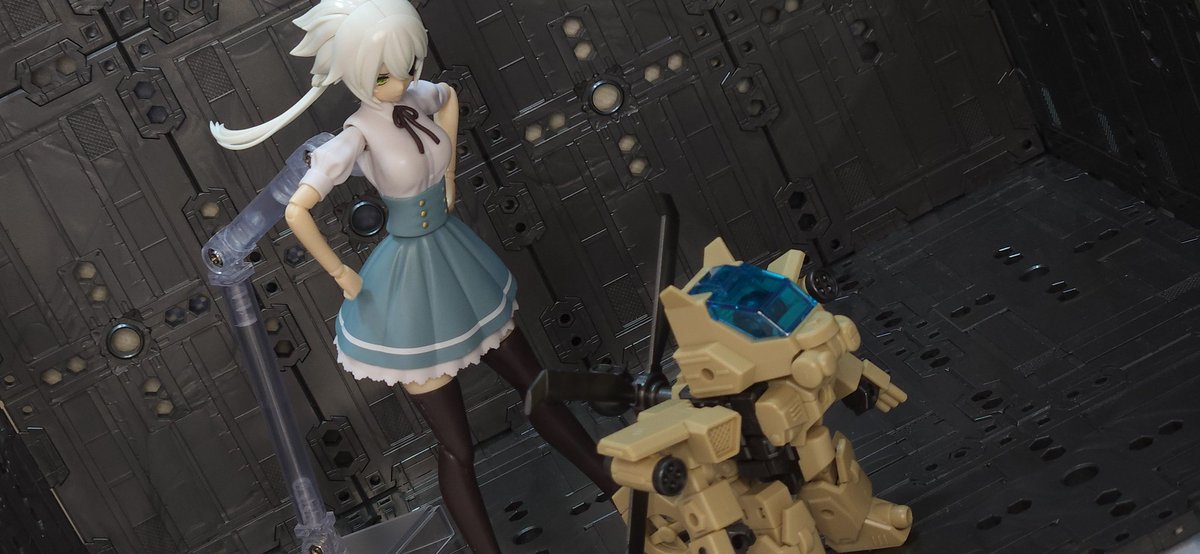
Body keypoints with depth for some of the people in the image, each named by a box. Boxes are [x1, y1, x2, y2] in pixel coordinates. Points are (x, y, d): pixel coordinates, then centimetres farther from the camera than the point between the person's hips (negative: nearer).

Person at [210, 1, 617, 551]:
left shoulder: (417, 98, -5)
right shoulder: (359, 134, -24)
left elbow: (451, 95, 21)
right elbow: (297, 211, -33)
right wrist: (343, 276, -19)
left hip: (459, 264, 7)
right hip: (411, 285, -7)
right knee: (457, 449, 6)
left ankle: (617, 487, 37)